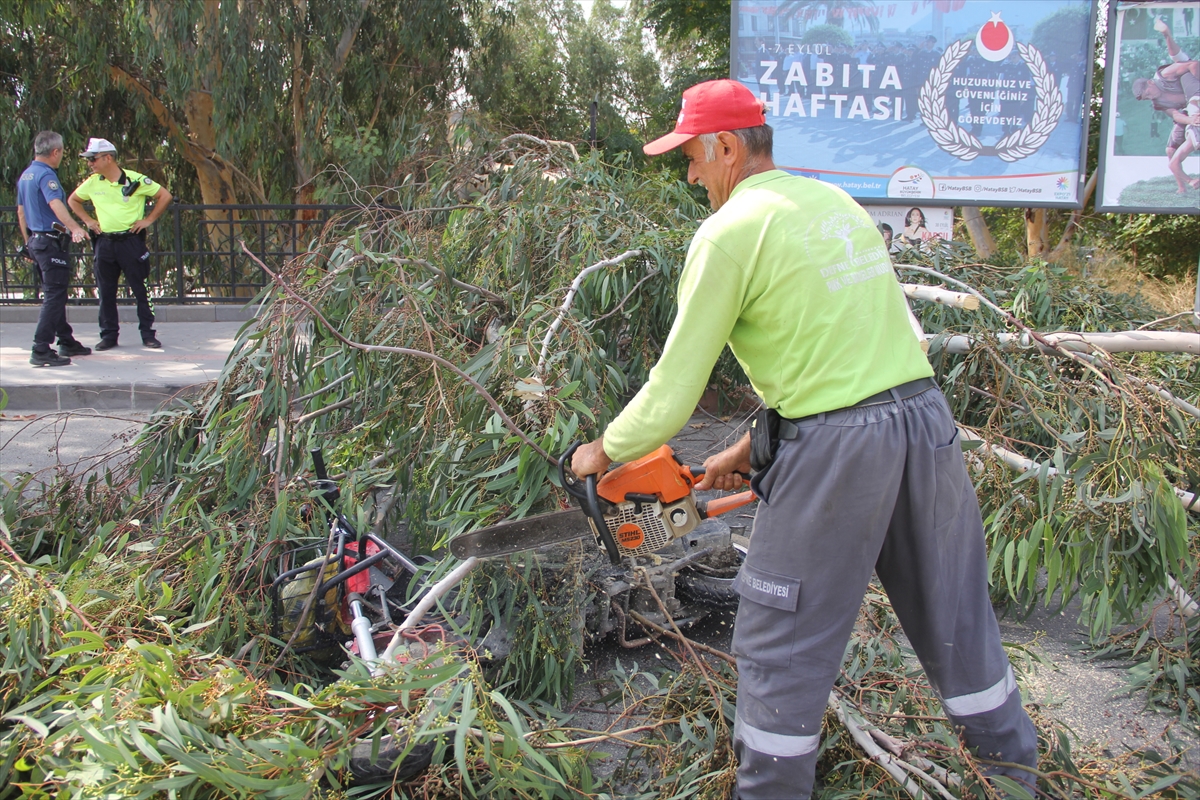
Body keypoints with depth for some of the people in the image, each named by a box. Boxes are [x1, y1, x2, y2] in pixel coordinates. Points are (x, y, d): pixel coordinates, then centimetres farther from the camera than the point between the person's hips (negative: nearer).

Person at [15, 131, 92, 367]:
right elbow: (56, 204, -34)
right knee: (53, 296, -9)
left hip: (35, 241, 10)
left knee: (55, 294, 18)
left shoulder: (25, 175, 15)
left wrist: (28, 242, 29)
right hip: (51, 242, -10)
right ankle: (41, 351, -11)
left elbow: (21, 212, 22)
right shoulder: (46, 175, -16)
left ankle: (66, 342, 27)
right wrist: (74, 227, -49)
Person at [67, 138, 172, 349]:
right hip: (104, 243, 4)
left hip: (131, 241, -4)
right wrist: (88, 220, 10)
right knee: (106, 292, 7)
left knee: (139, 289, 1)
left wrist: (149, 219, -5)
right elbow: (73, 200, 22)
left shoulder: (135, 180, -7)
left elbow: (165, 196, -4)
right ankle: (109, 335, 15)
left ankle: (148, 334, 9)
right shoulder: (92, 183, 5)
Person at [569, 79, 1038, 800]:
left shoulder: (729, 232, -8)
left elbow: (674, 390, -6)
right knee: (957, 617, 24)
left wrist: (603, 452, 11)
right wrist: (755, 447, 24)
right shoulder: (836, 202, 15)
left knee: (782, 646, 9)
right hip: (927, 415, 8)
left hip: (836, 444, -8)